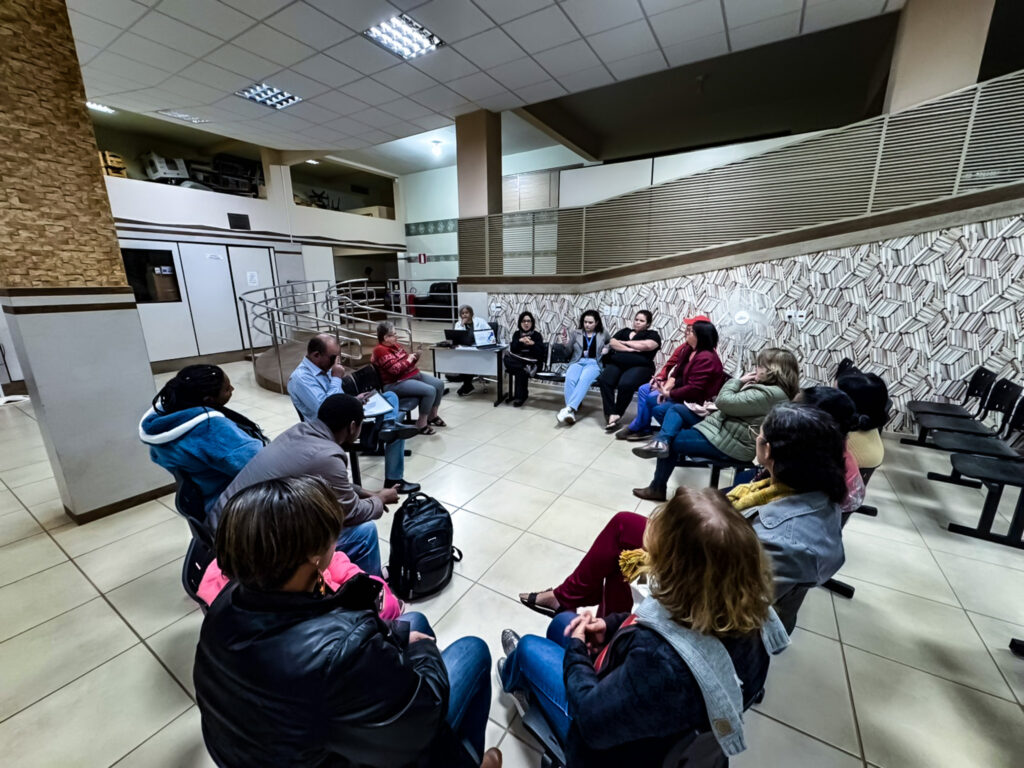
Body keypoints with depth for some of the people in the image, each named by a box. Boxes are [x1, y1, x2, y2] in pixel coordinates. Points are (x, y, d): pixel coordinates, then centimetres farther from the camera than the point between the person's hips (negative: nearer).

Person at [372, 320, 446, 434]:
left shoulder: (395, 345, 12)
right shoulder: (381, 350, -14)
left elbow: (407, 361, 21)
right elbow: (395, 369, -24)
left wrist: (415, 357, -1)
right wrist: (408, 360, -12)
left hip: (412, 375, 10)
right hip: (396, 383, -10)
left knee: (439, 384, 2)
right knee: (430, 391, -26)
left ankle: (432, 415, 16)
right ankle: (421, 423, -13)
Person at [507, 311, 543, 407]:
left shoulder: (537, 335, 5)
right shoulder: (516, 334, 13)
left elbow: (540, 352, -6)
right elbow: (512, 349, -1)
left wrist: (532, 344, -21)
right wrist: (520, 341, -17)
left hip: (532, 363, -3)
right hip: (519, 361, 3)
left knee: (519, 371, -33)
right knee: (506, 359, -29)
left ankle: (519, 396, -19)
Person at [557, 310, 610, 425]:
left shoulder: (603, 335, 16)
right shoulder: (576, 333, 17)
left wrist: (607, 349, 4)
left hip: (594, 363, -1)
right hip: (577, 362, 1)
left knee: (584, 380, -37)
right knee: (570, 379, -35)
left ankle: (569, 408, -49)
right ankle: (571, 412, -43)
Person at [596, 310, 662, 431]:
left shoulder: (652, 334, 15)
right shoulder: (624, 331, 26)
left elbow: (646, 345, -7)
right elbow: (612, 343, 8)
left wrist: (624, 342, 3)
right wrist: (629, 349, -6)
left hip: (639, 367, -3)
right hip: (617, 364, 3)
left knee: (625, 384, -34)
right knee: (604, 380, -29)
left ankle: (617, 414, -16)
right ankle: (611, 415, -30)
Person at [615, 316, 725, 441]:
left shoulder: (705, 359, -28)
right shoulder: (689, 348, 1)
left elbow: (693, 389, -30)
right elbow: (677, 371, 5)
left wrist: (669, 394, -22)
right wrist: (667, 387, -10)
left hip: (692, 399, -10)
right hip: (681, 386, 10)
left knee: (650, 399, -16)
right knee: (644, 390, 6)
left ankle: (636, 427, 11)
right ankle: (642, 428, 10)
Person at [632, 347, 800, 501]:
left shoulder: (767, 394, -23)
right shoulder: (770, 388, 10)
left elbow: (724, 401, -23)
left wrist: (738, 381, -7)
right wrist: (710, 411, 0)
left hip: (731, 443, -11)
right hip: (724, 428, 11)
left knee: (672, 442, -5)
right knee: (676, 410, 4)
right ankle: (661, 443, -14)